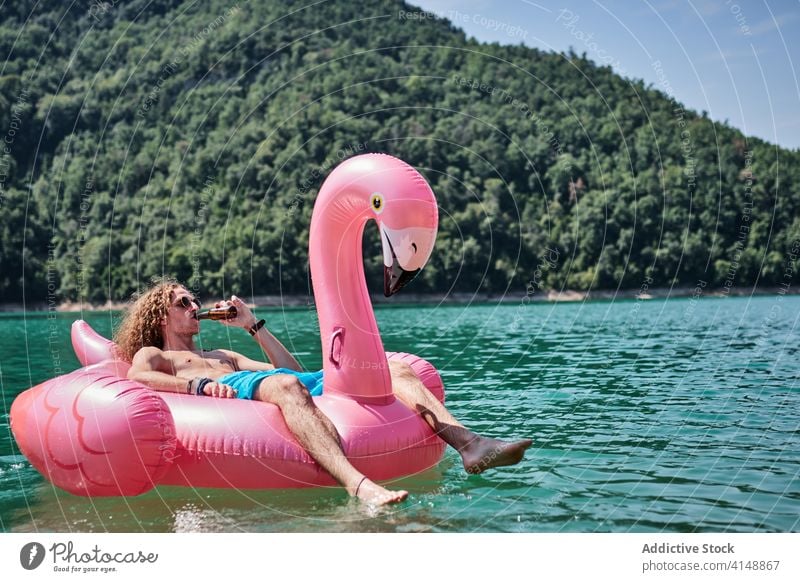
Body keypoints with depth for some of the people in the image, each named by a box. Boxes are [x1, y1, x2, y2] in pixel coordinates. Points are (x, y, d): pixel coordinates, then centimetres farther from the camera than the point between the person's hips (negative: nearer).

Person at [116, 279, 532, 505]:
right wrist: (199, 385, -18)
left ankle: (470, 446, -29)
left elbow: (291, 367, 36)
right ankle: (357, 485, -62)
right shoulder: (152, 355, 26)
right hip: (234, 394, -7)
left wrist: (253, 325, 33)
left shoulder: (222, 356, 44)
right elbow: (136, 377, -1)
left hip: (289, 386, 7)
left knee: (395, 369, -9)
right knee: (284, 384, -43)